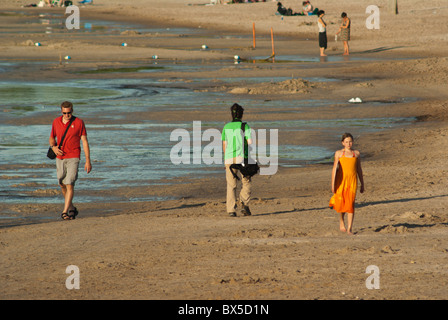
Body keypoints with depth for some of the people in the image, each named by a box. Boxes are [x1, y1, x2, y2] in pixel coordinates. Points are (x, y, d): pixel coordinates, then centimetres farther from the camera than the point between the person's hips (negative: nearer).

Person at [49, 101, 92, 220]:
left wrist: (88, 161, -8)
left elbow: (84, 142, -4)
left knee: (69, 184, -14)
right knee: (62, 184, 12)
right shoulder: (56, 122, 5)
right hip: (60, 158, 5)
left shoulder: (79, 123, -6)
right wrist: (53, 147, -5)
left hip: (73, 158, -5)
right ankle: (72, 208, 30)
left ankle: (65, 212, -16)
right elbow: (52, 138, 19)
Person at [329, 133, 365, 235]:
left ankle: (349, 229, -9)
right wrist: (333, 184, -6)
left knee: (350, 203, -9)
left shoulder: (356, 154, 9)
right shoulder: (339, 153, 3)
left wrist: (362, 184, 18)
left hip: (352, 180, 1)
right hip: (341, 180, -1)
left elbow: (359, 169, 16)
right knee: (341, 203, 2)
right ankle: (341, 222, 31)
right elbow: (335, 168, 0)